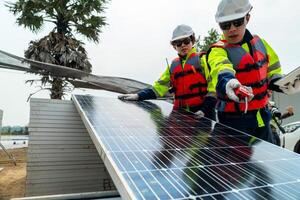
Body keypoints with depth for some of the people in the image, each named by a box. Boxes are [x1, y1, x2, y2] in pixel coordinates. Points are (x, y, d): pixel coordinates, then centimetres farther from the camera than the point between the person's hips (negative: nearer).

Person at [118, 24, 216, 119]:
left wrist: (205, 110, -15)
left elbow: (213, 86, -6)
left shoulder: (202, 59, 0)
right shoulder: (173, 65, 15)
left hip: (202, 114, -4)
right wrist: (138, 96, 0)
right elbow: (159, 87, 12)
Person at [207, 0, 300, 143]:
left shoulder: (259, 43, 4)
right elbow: (221, 71, -37)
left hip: (261, 117, 6)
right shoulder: (218, 51, -14)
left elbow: (271, 73, 15)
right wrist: (228, 83, -59)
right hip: (234, 120, -5)